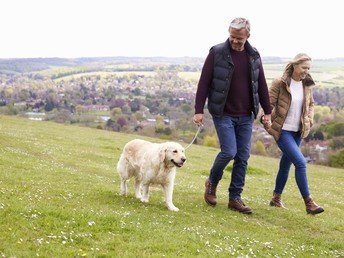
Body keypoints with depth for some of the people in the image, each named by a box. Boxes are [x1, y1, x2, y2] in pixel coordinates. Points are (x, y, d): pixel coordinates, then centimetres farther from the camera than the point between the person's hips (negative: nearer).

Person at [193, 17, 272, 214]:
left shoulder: (254, 55, 6)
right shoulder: (217, 53, -7)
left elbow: (261, 85, 12)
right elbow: (204, 83, -6)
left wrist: (268, 111, 10)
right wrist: (199, 110, -11)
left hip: (246, 116, 4)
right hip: (223, 114, -4)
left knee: (243, 156, 4)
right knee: (229, 152, -13)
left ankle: (235, 198, 14)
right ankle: (212, 182, 16)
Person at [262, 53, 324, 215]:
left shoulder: (307, 85, 5)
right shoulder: (280, 83, -13)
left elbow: (311, 104, 20)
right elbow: (269, 103, -12)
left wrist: (309, 121, 6)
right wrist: (266, 119, -28)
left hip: (297, 132, 6)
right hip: (282, 130, -6)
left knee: (286, 164, 15)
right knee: (300, 162, -16)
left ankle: (276, 198, 30)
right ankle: (309, 203, -12)